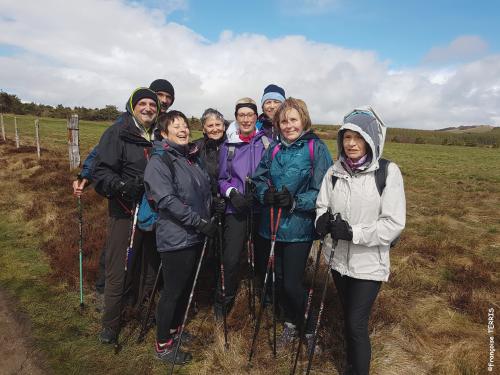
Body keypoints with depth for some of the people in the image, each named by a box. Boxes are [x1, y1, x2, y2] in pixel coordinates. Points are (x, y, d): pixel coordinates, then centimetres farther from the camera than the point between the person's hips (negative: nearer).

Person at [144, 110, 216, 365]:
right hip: (176, 237, -8)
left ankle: (175, 331, 38)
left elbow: (205, 191, 22)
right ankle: (162, 346, 21)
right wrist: (200, 222, -21)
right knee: (172, 291, 3)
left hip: (195, 236, 8)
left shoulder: (191, 158, 13)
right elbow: (166, 200, -21)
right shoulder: (159, 161, -11)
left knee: (186, 287, 18)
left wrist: (210, 217, 10)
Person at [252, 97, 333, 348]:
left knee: (292, 283, -1)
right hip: (273, 225, 5)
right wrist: (266, 194, -10)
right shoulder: (274, 149, 8)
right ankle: (290, 323, 40)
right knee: (280, 278, 16)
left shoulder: (316, 148, -7)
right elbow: (258, 179, 11)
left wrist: (296, 201, -23)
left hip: (299, 226, -5)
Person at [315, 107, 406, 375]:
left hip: (369, 263, -4)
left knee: (357, 324, -2)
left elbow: (394, 223, -15)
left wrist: (353, 231, -23)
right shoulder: (335, 171, 0)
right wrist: (324, 220, -18)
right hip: (339, 258, 5)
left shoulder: (388, 172, -13)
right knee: (348, 319, 20)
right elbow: (321, 206, 5)